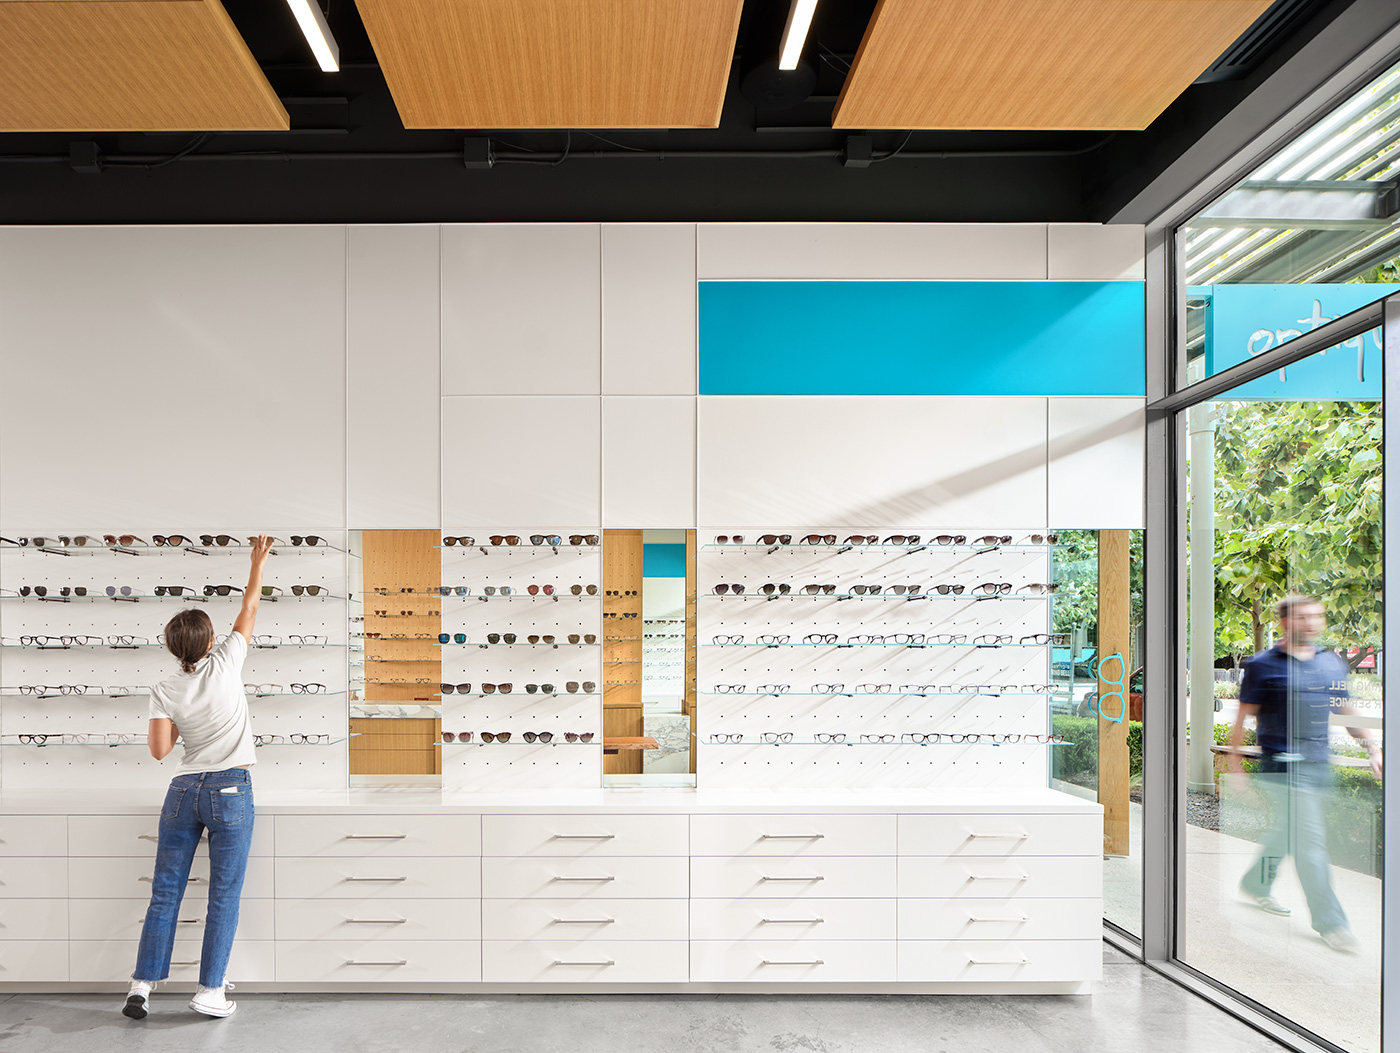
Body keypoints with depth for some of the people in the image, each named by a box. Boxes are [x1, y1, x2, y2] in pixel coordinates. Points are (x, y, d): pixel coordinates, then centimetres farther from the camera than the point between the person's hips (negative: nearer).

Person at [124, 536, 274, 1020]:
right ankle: (210, 992, 6)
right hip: (230, 791, -3)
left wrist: (176, 721, 16)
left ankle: (143, 986, 13)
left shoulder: (165, 691, 2)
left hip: (183, 791, 3)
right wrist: (258, 562, 17)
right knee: (224, 896, 4)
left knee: (165, 893, 11)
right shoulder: (225, 664, -3)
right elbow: (249, 610, 7)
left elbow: (159, 749, -3)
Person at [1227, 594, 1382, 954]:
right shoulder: (1263, 665, -5)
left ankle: (1255, 885, 36)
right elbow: (1243, 715, -3)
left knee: (1285, 832, 16)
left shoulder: (1333, 663, 11)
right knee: (1309, 842, -7)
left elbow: (1346, 711, 20)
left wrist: (1372, 745, 10)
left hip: (1321, 764, 6)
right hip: (1283, 765, -6)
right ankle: (1330, 923, 1)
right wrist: (1234, 758, -4)